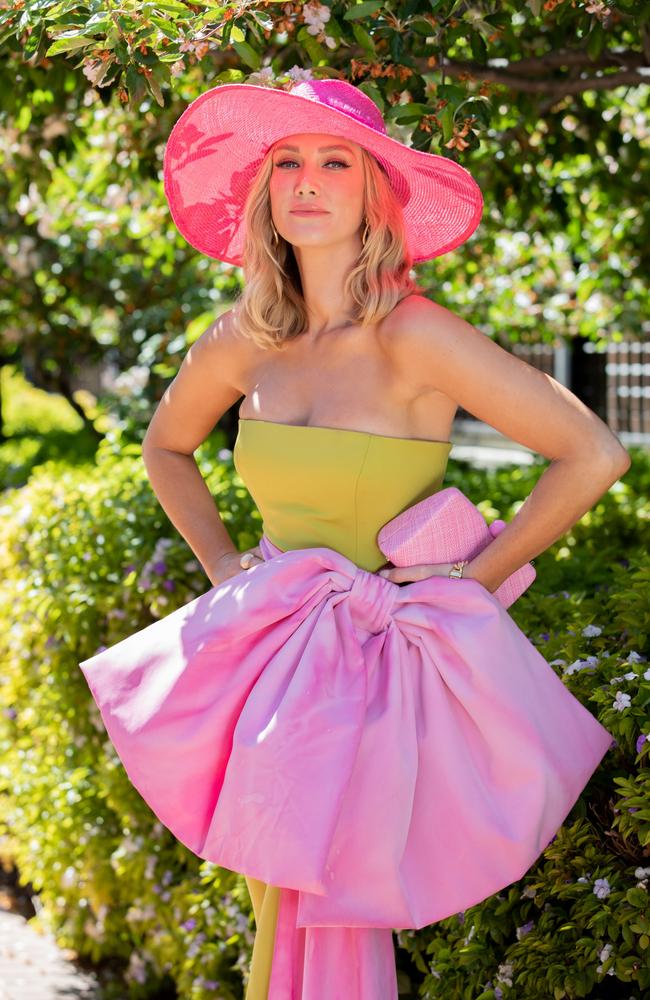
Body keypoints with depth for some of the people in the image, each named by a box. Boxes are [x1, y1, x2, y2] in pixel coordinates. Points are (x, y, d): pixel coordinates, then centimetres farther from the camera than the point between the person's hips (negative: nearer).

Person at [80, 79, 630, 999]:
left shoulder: (412, 336, -16)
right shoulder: (244, 341, 1)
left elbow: (594, 455, -19)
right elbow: (166, 446, 22)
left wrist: (468, 583, -11)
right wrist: (222, 564, 10)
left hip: (375, 663, -5)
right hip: (267, 650, 5)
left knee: (320, 923, -3)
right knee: (288, 914, 11)